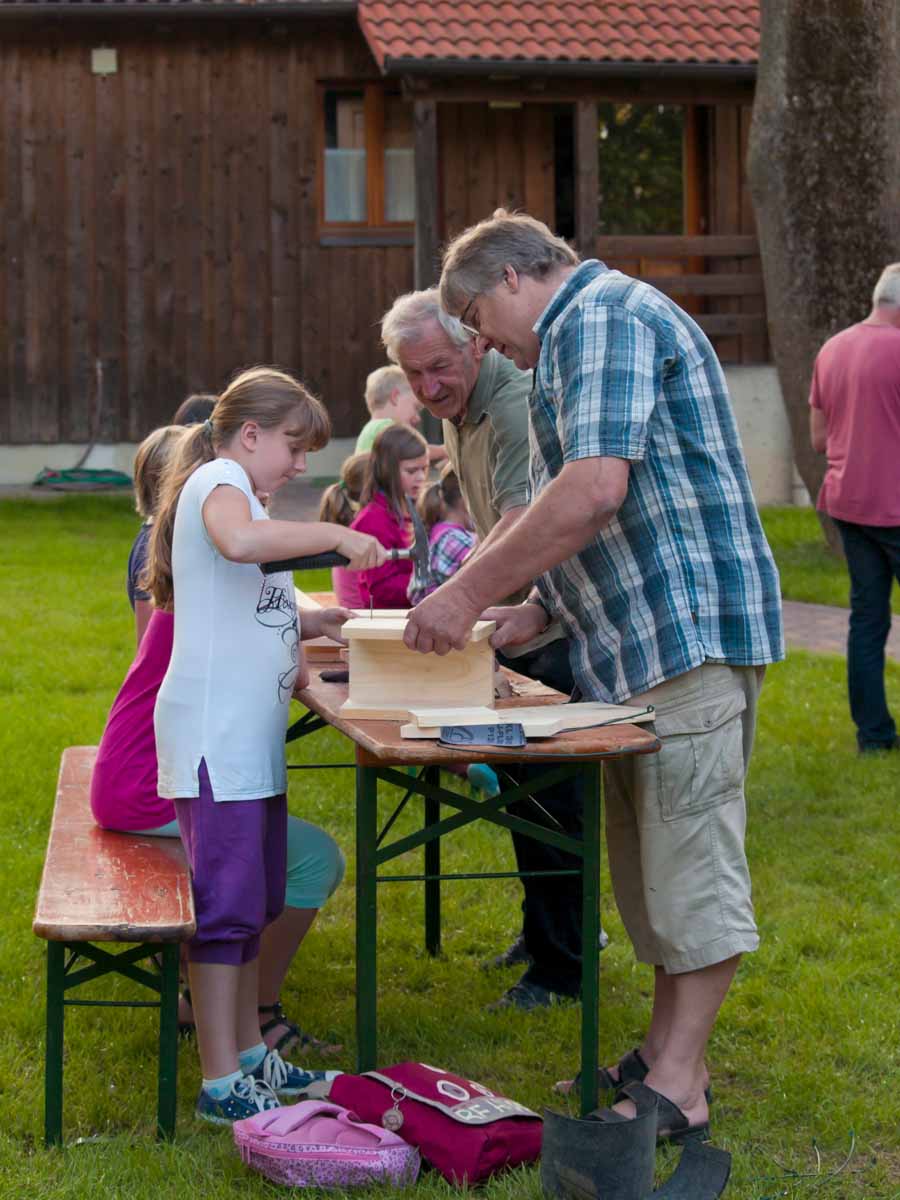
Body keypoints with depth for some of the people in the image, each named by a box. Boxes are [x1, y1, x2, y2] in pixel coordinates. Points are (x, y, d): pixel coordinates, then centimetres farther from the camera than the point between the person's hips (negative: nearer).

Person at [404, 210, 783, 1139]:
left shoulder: (603, 315, -11)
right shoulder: (579, 338, 23)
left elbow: (596, 488, -25)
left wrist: (470, 591, -20)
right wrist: (534, 612, 13)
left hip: (688, 634, -11)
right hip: (637, 643, 11)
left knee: (690, 863, -6)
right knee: (651, 863, 15)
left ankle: (678, 1087, -1)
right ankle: (665, 1053, 23)